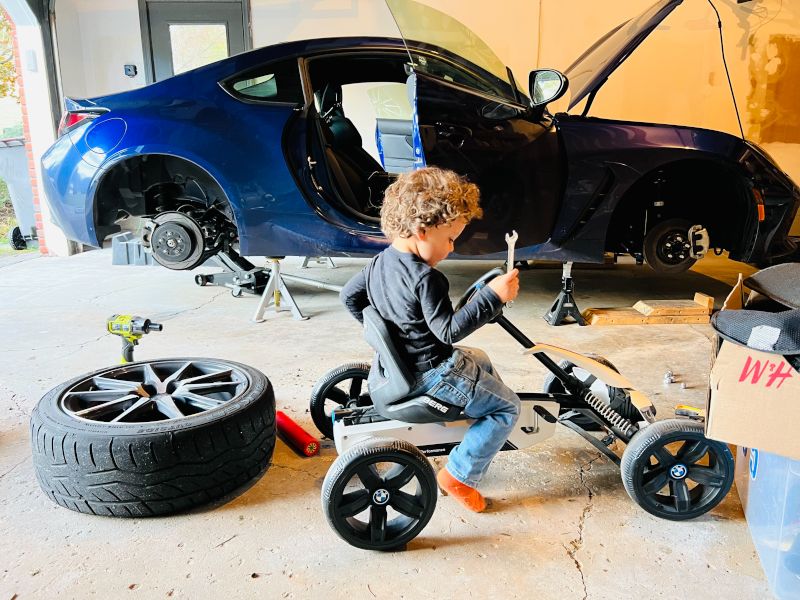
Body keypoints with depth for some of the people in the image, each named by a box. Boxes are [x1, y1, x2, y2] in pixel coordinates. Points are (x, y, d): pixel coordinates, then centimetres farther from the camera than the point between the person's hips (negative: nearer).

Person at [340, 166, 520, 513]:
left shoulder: (380, 262, 1)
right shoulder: (425, 278, -28)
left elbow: (349, 296, 13)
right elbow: (448, 330, -28)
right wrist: (492, 296, -29)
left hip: (402, 361, 10)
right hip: (431, 374, -10)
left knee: (481, 361, 30)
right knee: (507, 406, 3)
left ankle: (485, 440, 39)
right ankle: (458, 475, 7)